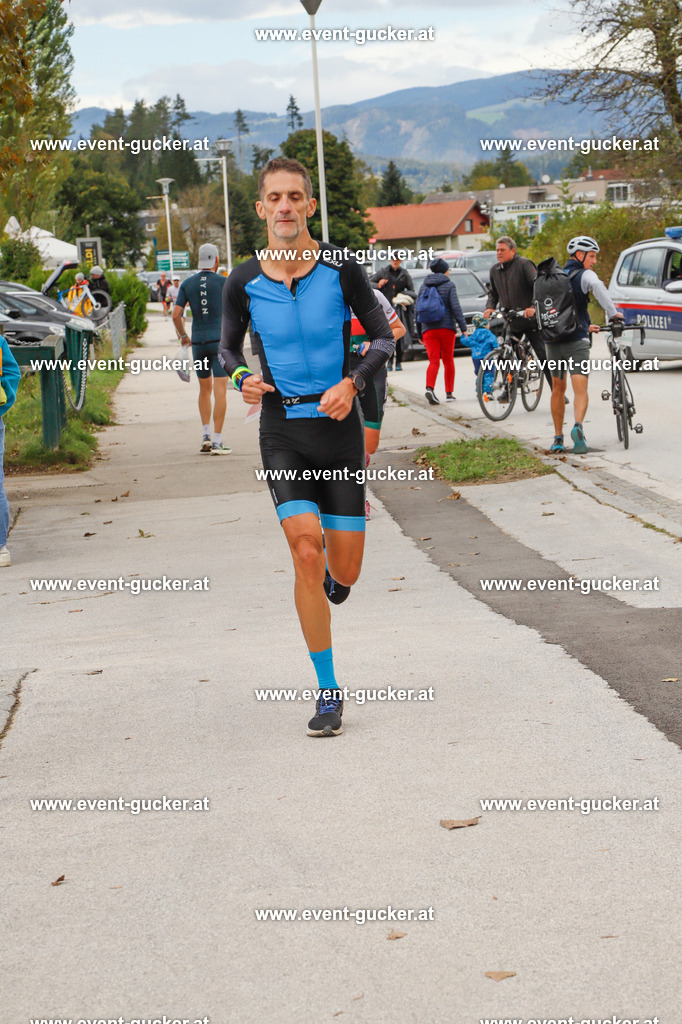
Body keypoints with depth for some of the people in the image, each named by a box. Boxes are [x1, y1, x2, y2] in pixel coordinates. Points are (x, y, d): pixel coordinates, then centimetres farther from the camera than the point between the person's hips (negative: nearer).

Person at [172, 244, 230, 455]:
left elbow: (176, 315, 1)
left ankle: (206, 436, 11)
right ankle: (217, 441, -10)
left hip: (198, 342, 3)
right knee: (220, 391, -5)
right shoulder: (224, 282, -4)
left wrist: (183, 336, 17)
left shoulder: (187, 284, 5)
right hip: (220, 340, -3)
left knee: (205, 389, 18)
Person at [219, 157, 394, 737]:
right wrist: (241, 378, -8)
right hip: (282, 431, 0)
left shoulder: (340, 268, -5)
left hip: (338, 425, 0)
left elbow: (384, 337, 2)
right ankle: (329, 693, -5)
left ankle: (332, 577, 43)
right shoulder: (243, 283, -1)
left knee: (343, 571, 1)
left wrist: (353, 383, -15)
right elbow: (228, 347, 14)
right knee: (306, 552, -16)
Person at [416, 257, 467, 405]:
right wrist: (463, 328, -8)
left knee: (434, 361, -4)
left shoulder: (424, 286, 11)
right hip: (446, 328, -2)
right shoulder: (449, 285, -1)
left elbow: (418, 310, 11)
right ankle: (449, 393, 14)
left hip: (428, 330, 2)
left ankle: (429, 388, -28)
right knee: (448, 361, 11)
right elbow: (456, 307, -9)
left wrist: (419, 333, 16)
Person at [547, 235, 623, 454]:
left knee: (558, 389, 17)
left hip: (553, 340, 6)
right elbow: (598, 288, -28)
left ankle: (558, 438, 21)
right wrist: (612, 313, -24)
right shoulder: (584, 275, -4)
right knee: (580, 390, -8)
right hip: (576, 341, -6)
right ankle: (578, 426, -33)